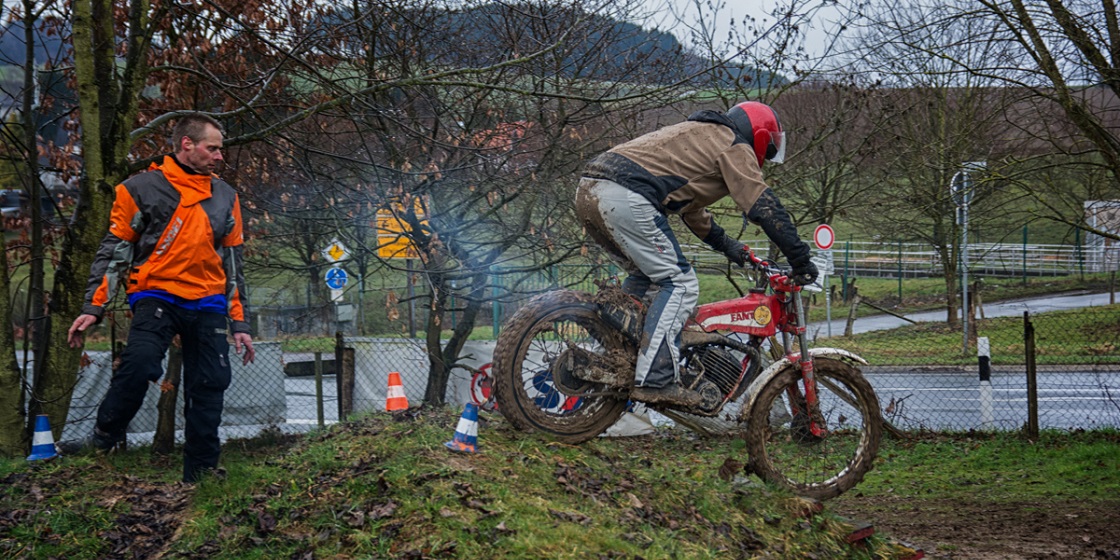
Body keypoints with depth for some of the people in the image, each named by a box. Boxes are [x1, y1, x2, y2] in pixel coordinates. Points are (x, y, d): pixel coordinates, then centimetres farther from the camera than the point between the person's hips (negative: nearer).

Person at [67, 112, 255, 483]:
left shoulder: (225, 197, 13)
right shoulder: (142, 188, 0)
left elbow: (233, 264, 17)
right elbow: (113, 251, 1)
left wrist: (240, 323, 12)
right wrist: (93, 308, -7)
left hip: (208, 303, 4)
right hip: (157, 296, -4)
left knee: (210, 386, 0)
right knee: (140, 364, -26)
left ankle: (200, 472, 11)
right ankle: (104, 441, -3)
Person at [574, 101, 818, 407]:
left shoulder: (700, 136, 36)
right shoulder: (735, 147, 8)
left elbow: (690, 207, 45)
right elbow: (764, 207, 0)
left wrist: (726, 244, 45)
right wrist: (801, 259, 4)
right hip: (626, 197, -9)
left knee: (642, 273, 25)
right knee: (680, 283, -5)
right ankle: (655, 380, -12)